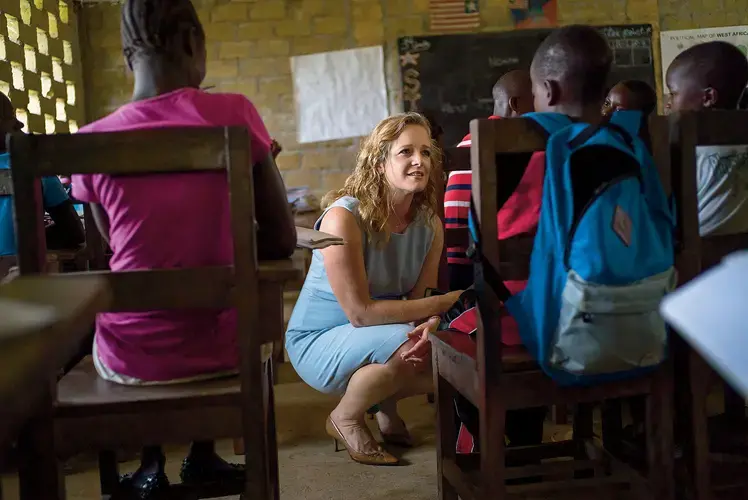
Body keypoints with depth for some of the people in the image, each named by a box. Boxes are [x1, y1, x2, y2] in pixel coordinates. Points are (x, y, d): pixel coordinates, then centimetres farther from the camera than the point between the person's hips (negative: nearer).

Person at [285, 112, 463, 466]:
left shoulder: (429, 224, -6)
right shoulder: (343, 217, -25)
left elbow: (419, 301, -8)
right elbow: (360, 312, -27)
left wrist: (430, 325, -34)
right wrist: (447, 301, -28)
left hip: (373, 337, 6)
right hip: (318, 342, -6)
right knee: (403, 344, -33)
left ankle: (387, 405, 16)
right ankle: (345, 418, -3)